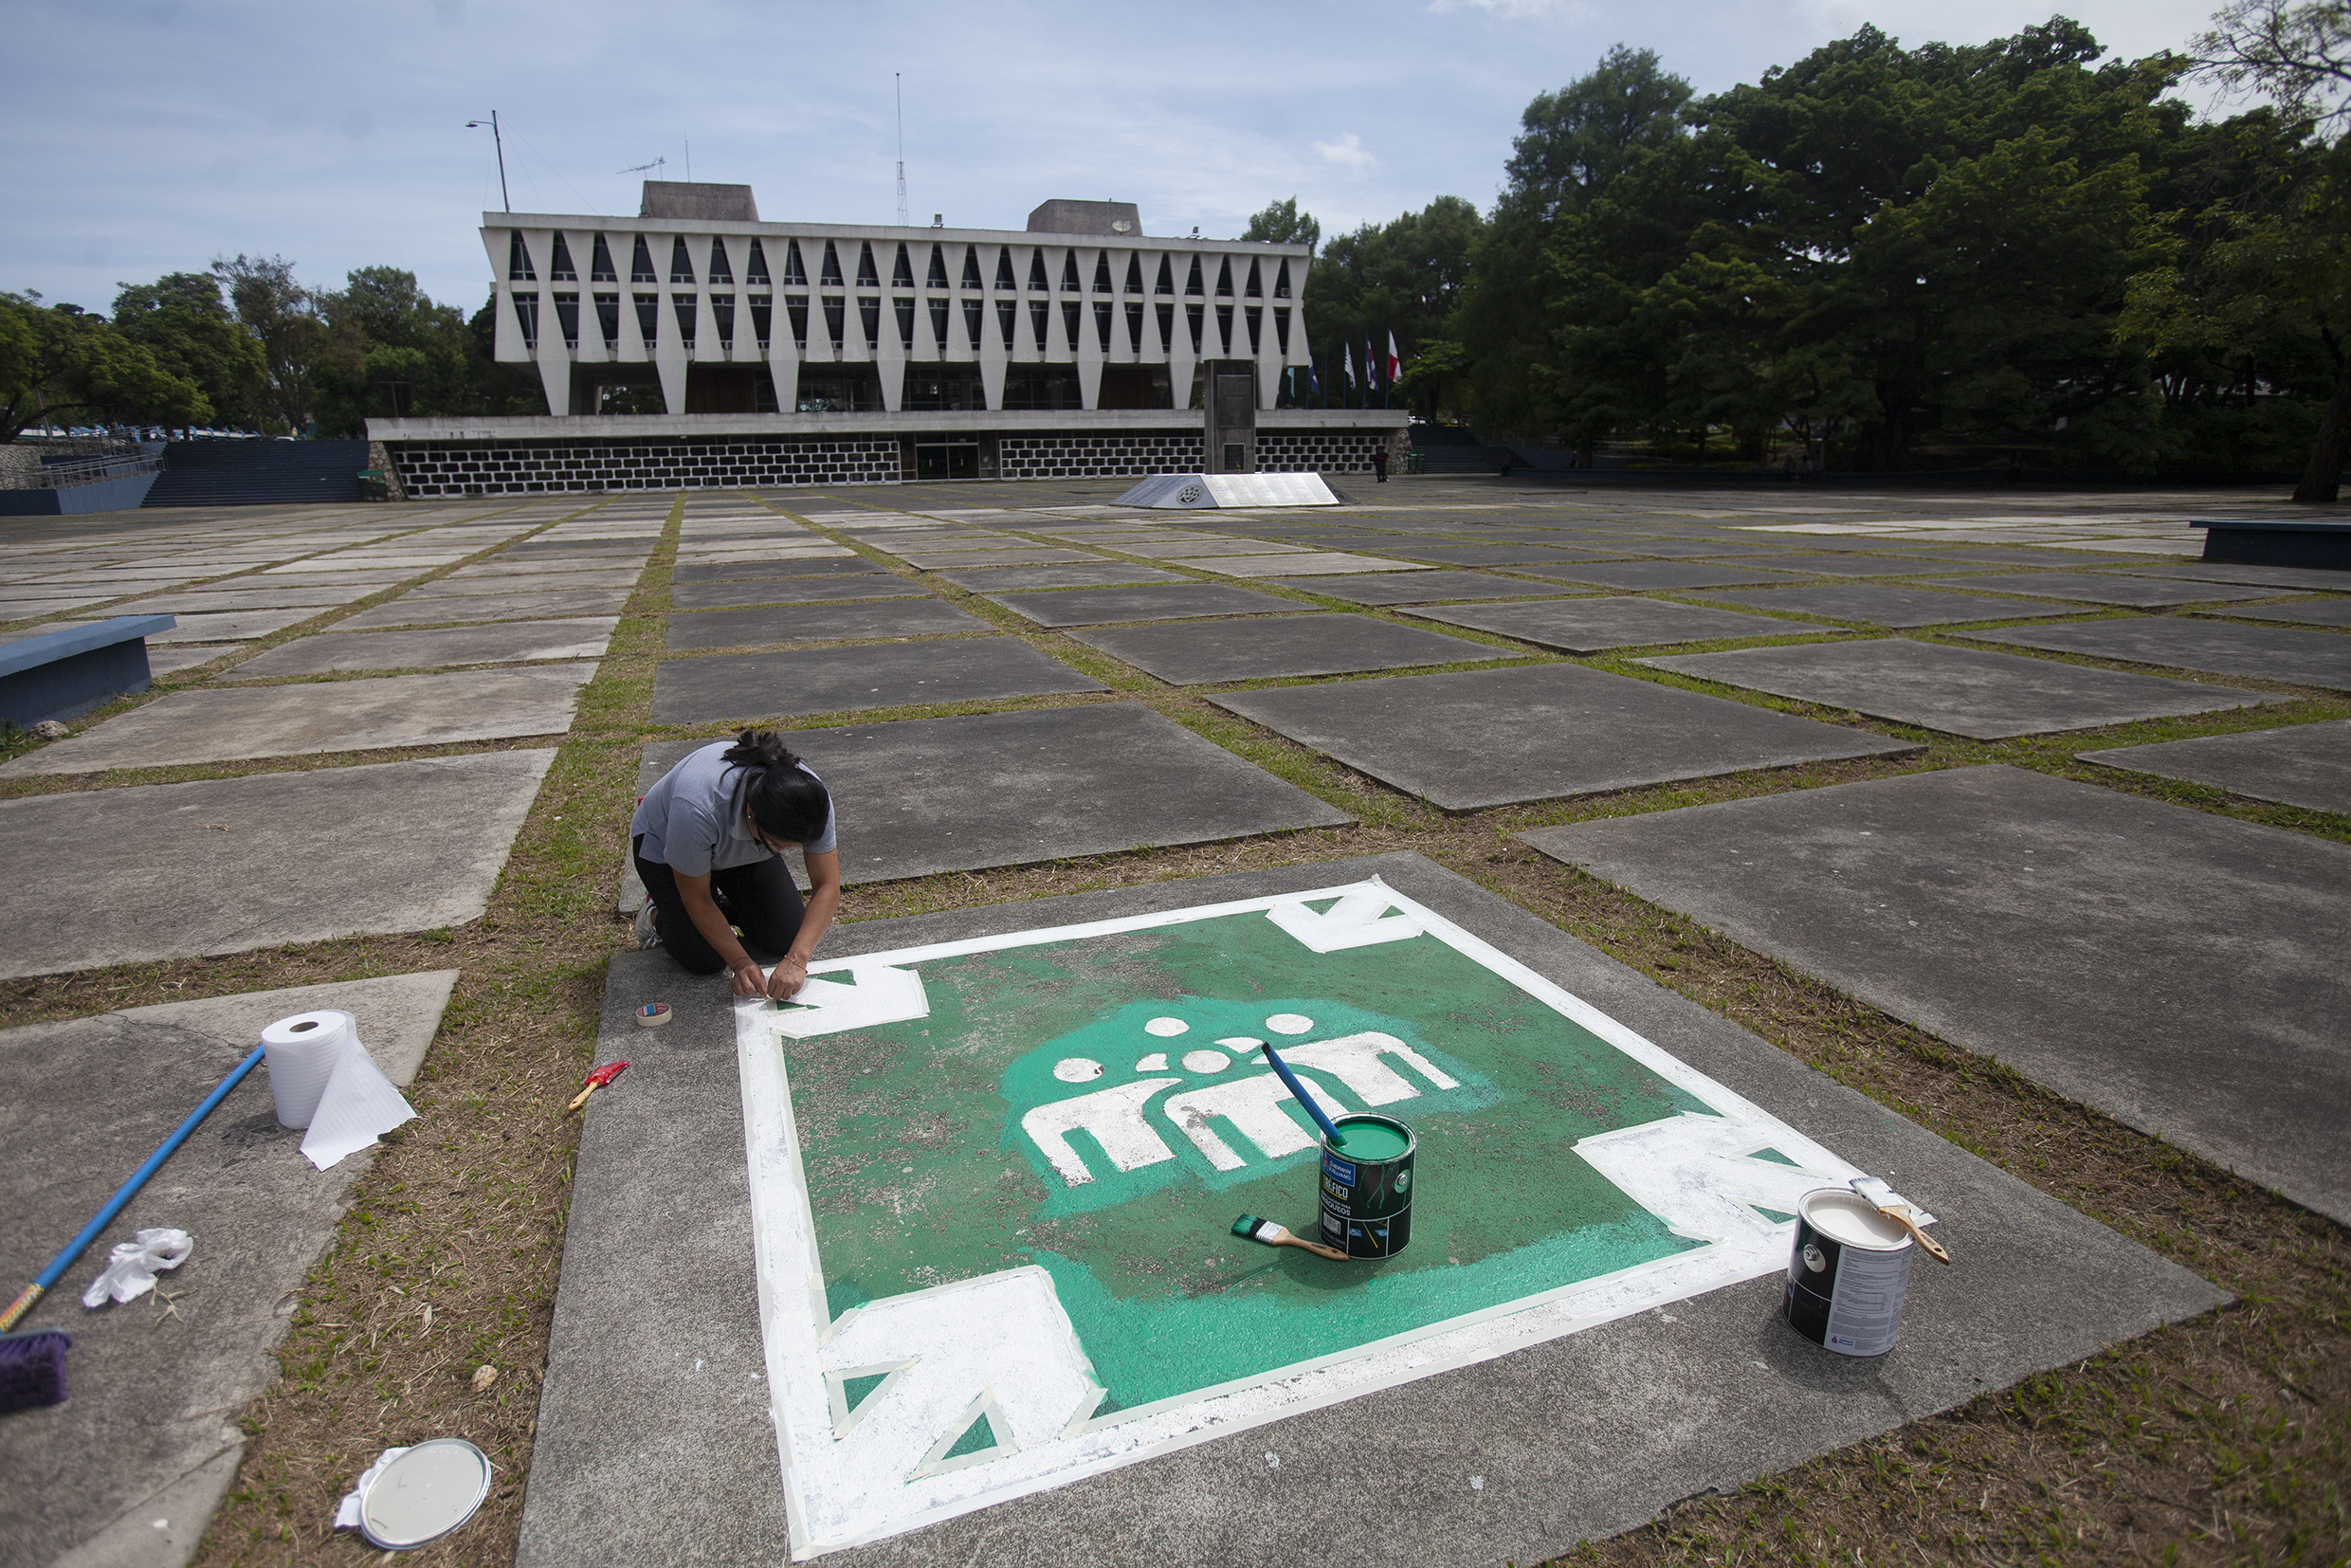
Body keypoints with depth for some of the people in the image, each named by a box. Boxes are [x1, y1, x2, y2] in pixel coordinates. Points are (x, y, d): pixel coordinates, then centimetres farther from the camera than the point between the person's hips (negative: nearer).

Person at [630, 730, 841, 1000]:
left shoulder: (810, 796, -34)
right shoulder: (698, 809, -44)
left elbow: (827, 886, -27)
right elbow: (696, 898, -28)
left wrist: (797, 960, -37)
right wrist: (739, 962, -28)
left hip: (744, 855, 4)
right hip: (664, 846, -3)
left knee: (789, 939, -7)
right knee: (705, 961, -12)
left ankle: (726, 907, 20)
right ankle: (657, 914, 17)